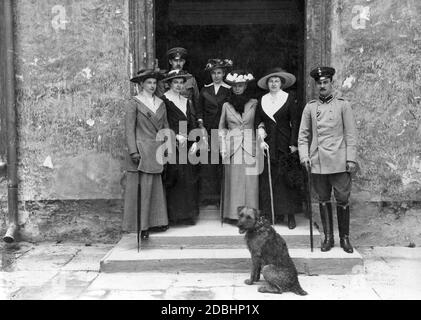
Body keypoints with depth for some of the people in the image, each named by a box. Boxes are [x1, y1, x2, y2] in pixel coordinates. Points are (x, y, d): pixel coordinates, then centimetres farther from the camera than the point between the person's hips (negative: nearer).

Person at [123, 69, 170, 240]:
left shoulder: (160, 103, 14)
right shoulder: (134, 102, -1)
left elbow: (165, 126, 16)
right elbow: (129, 128, -6)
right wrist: (133, 151, -14)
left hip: (158, 150, 5)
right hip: (142, 150, -5)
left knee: (156, 187, 7)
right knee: (143, 187, -4)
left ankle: (156, 221, 16)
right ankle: (142, 225, 2)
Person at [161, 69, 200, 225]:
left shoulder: (187, 102, 17)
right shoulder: (163, 100, -4)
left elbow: (193, 124, 12)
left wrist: (195, 142, 0)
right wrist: (177, 136, -18)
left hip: (187, 146, 6)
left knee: (189, 181, 6)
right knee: (173, 180, -5)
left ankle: (188, 215, 14)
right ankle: (172, 215, 3)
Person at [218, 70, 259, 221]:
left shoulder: (253, 103, 7)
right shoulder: (226, 105, 9)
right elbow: (221, 127, 13)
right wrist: (223, 146, 3)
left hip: (250, 145, 0)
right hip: (232, 145, 0)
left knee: (250, 180, -1)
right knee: (233, 180, 0)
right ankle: (233, 214, 8)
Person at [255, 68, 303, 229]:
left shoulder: (290, 98, 1)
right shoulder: (262, 101, 11)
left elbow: (295, 122, -2)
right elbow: (258, 122, 12)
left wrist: (293, 144, -8)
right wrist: (261, 140, -2)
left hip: (285, 145, -3)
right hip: (268, 145, 3)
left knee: (288, 179, -3)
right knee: (269, 179, 1)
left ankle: (291, 215, 2)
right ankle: (275, 214, 9)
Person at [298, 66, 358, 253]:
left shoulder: (342, 105, 4)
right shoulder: (310, 107, 9)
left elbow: (350, 134, 2)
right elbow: (303, 135, 11)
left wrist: (351, 159, -5)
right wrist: (304, 156, -1)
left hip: (339, 161, -2)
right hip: (317, 162, 2)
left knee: (343, 200, 1)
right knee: (323, 200, 9)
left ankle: (344, 238, 16)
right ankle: (328, 238, 19)